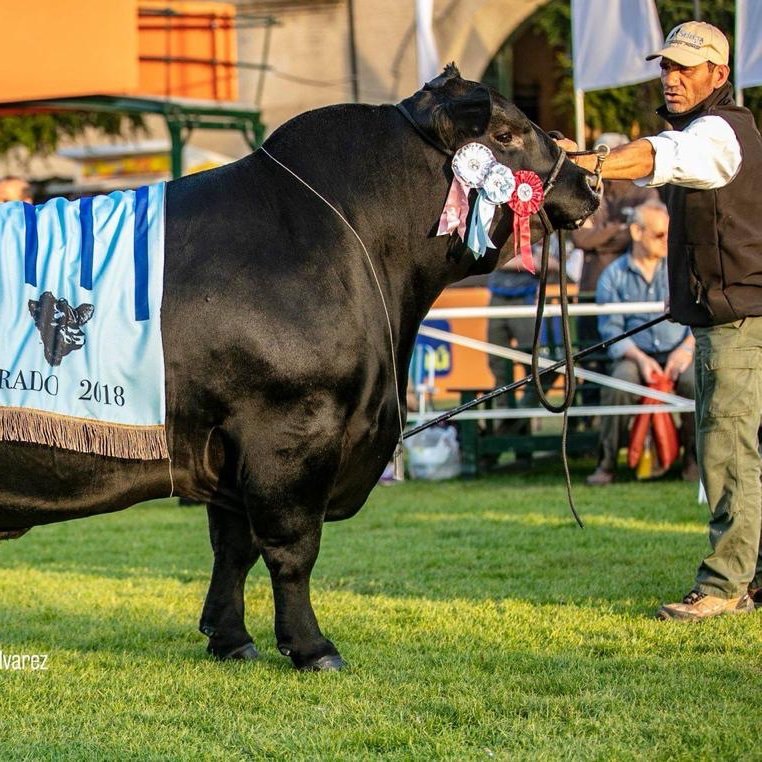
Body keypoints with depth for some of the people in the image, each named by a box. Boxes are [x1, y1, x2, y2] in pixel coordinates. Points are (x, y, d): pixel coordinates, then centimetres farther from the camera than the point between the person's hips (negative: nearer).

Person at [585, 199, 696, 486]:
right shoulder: (613, 276, 8)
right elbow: (611, 330, 1)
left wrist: (687, 348, -13)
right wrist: (640, 358, -15)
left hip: (678, 354, 0)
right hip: (634, 355, 0)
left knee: (695, 381, -33)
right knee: (619, 384, -34)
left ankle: (693, 458, -13)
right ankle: (607, 463, -21)